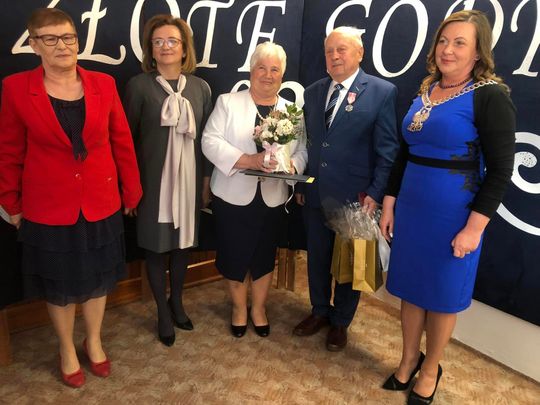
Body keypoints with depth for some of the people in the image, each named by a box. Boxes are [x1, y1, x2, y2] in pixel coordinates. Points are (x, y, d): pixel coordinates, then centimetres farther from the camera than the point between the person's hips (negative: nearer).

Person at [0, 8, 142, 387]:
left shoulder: (103, 84, -2)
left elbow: (122, 142, 2)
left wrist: (132, 192, 4)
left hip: (101, 203, 2)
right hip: (48, 208, -2)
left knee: (98, 279, 17)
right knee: (59, 286, 15)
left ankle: (94, 341, 41)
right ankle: (67, 349, 39)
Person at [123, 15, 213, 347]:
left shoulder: (200, 87, 4)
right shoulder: (139, 85, -5)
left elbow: (208, 137, 7)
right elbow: (128, 137, -3)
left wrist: (207, 179, 6)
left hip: (189, 178, 3)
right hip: (153, 179, -2)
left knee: (183, 242, 14)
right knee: (157, 246, 8)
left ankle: (177, 302, 36)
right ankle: (163, 312, 27)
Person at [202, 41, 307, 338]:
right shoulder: (228, 102, -1)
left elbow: (302, 151, 4)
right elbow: (210, 141, -11)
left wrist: (290, 165, -19)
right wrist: (248, 160, -23)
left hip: (272, 198, 2)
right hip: (233, 196, -2)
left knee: (264, 256, 14)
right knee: (235, 255, 9)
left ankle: (259, 307, 36)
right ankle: (239, 307, 33)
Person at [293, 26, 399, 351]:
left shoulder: (382, 92, -7)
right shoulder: (313, 92, 8)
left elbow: (387, 150, -9)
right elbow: (307, 142, 11)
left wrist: (375, 194, -14)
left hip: (354, 197, -4)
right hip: (315, 194, 5)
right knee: (317, 257, 18)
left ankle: (340, 322, 33)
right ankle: (320, 312, 40)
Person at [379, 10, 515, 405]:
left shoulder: (490, 96, -11)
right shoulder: (424, 92, 8)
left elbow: (500, 171, -13)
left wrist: (474, 228, -17)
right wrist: (389, 204, 9)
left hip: (453, 215, -6)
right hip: (411, 208, 6)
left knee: (441, 295, 11)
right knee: (410, 287, 16)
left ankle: (430, 370, 33)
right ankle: (409, 359, 38)